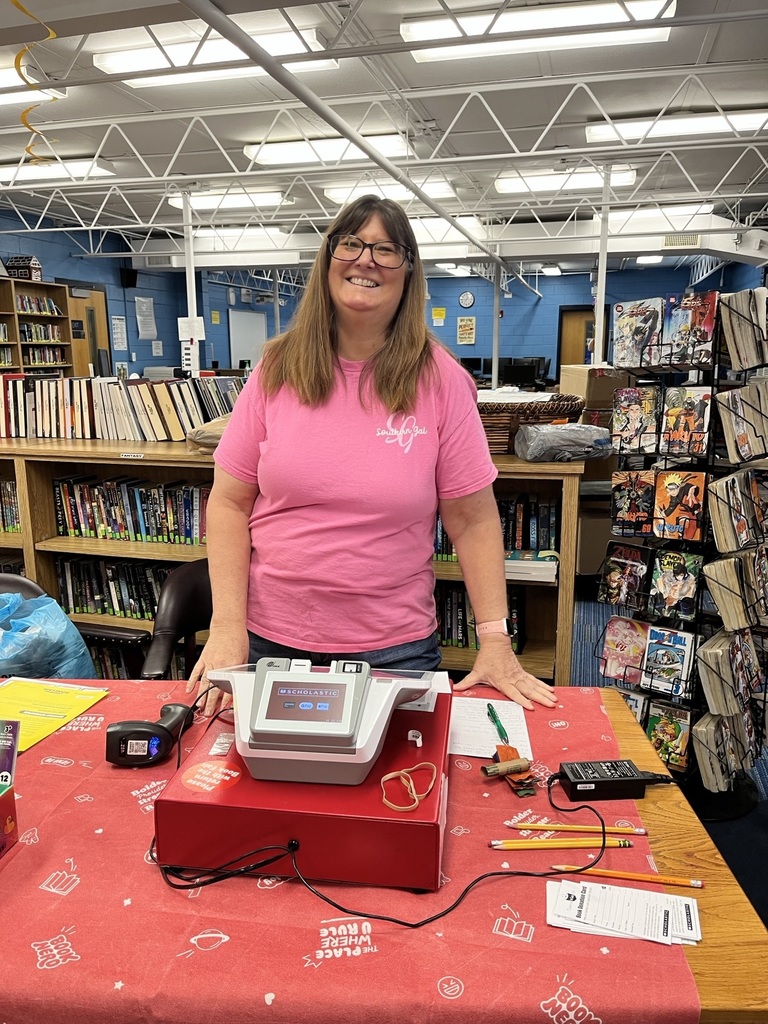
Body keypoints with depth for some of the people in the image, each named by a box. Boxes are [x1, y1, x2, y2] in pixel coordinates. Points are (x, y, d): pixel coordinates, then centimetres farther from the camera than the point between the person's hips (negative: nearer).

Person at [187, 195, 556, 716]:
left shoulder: (441, 379, -6)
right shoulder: (278, 369, -2)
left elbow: (473, 519, -4)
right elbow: (230, 503, -1)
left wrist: (496, 642, -8)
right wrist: (227, 627, -8)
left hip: (394, 647, -1)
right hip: (270, 639, 2)